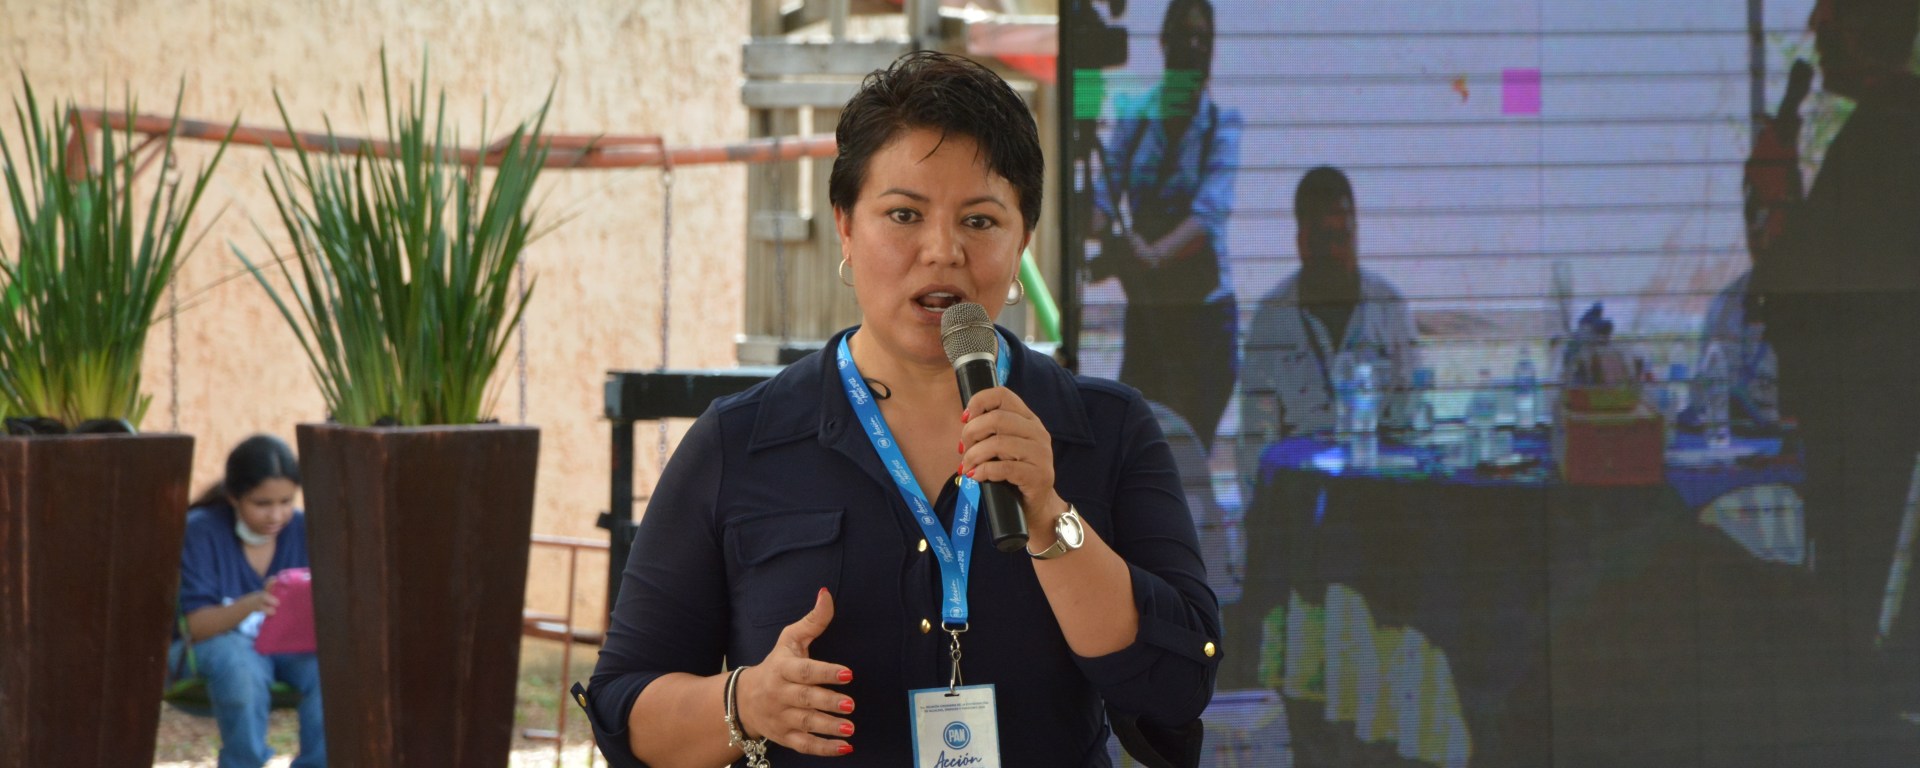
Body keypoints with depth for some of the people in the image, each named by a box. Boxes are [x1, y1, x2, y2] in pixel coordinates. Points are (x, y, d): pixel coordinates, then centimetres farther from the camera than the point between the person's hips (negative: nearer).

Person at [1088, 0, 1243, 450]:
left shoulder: (1221, 124, -4)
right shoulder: (1134, 117, 6)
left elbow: (1211, 210, -18)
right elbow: (1104, 194, -1)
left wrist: (1155, 253, -35)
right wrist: (1100, 232, -25)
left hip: (1202, 307, -3)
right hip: (1144, 308, 4)